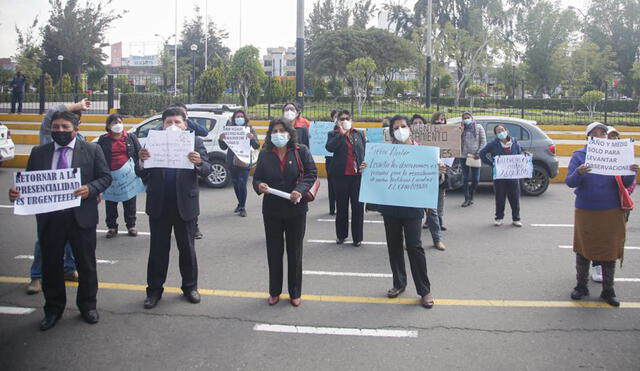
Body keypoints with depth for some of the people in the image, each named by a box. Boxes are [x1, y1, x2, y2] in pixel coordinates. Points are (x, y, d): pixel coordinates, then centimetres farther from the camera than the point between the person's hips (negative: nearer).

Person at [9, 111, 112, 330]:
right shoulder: (38, 153, 8)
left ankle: (87, 305, 27)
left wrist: (90, 189, -19)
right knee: (51, 264, 11)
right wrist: (17, 192, -14)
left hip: (81, 217, -2)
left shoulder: (92, 150, 1)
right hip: (49, 218, 2)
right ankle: (53, 309, 27)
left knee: (86, 263, 10)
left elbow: (105, 177, -1)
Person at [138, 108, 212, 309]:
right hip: (159, 206, 1)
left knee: (187, 249, 12)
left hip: (185, 204, -1)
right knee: (158, 250, 10)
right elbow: (142, 175, -1)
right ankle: (154, 289, 21)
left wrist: (199, 162, -28)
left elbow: (207, 170, -7)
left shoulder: (196, 142, -2)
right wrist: (141, 160, -23)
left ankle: (190, 287, 26)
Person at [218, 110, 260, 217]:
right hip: (232, 163, 3)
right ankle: (241, 204, 31)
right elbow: (224, 147, 8)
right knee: (236, 184, 13)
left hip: (244, 162, -3)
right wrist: (221, 139, -12)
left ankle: (242, 207, 3)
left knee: (242, 185, -9)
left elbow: (256, 146, -5)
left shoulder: (250, 130, 0)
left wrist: (252, 138, -25)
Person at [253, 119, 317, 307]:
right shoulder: (265, 154, 2)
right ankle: (274, 291, 25)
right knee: (274, 252, 11)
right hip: (272, 210, 2)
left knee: (295, 252, 9)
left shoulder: (301, 151, -5)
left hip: (296, 209, -2)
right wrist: (259, 186, -19)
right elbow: (257, 178, 4)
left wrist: (300, 190, -23)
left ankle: (295, 293, 23)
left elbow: (311, 174, -7)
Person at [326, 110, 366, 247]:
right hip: (341, 175, -1)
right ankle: (341, 235, 22)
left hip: (358, 174, 1)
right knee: (341, 206, 9)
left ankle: (357, 237, 11)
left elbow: (366, 150, 9)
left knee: (358, 206, 2)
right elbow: (329, 147, -15)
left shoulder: (359, 134, 11)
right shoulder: (334, 134, 5)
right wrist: (342, 133, -15)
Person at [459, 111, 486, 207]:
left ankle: (471, 197, 18)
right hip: (464, 156, 0)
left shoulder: (478, 127, 7)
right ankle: (467, 199, 7)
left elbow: (483, 142, 3)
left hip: (475, 156, 0)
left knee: (475, 178, 0)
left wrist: (478, 153, -5)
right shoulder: (462, 128, 7)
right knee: (465, 178, 2)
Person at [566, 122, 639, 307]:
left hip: (611, 213, 1)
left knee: (610, 251, 7)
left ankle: (608, 290, 21)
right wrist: (578, 173, -32)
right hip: (585, 212, -1)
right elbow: (569, 182, -11)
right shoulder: (579, 155, -4)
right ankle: (581, 286, 25)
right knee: (583, 250, 9)